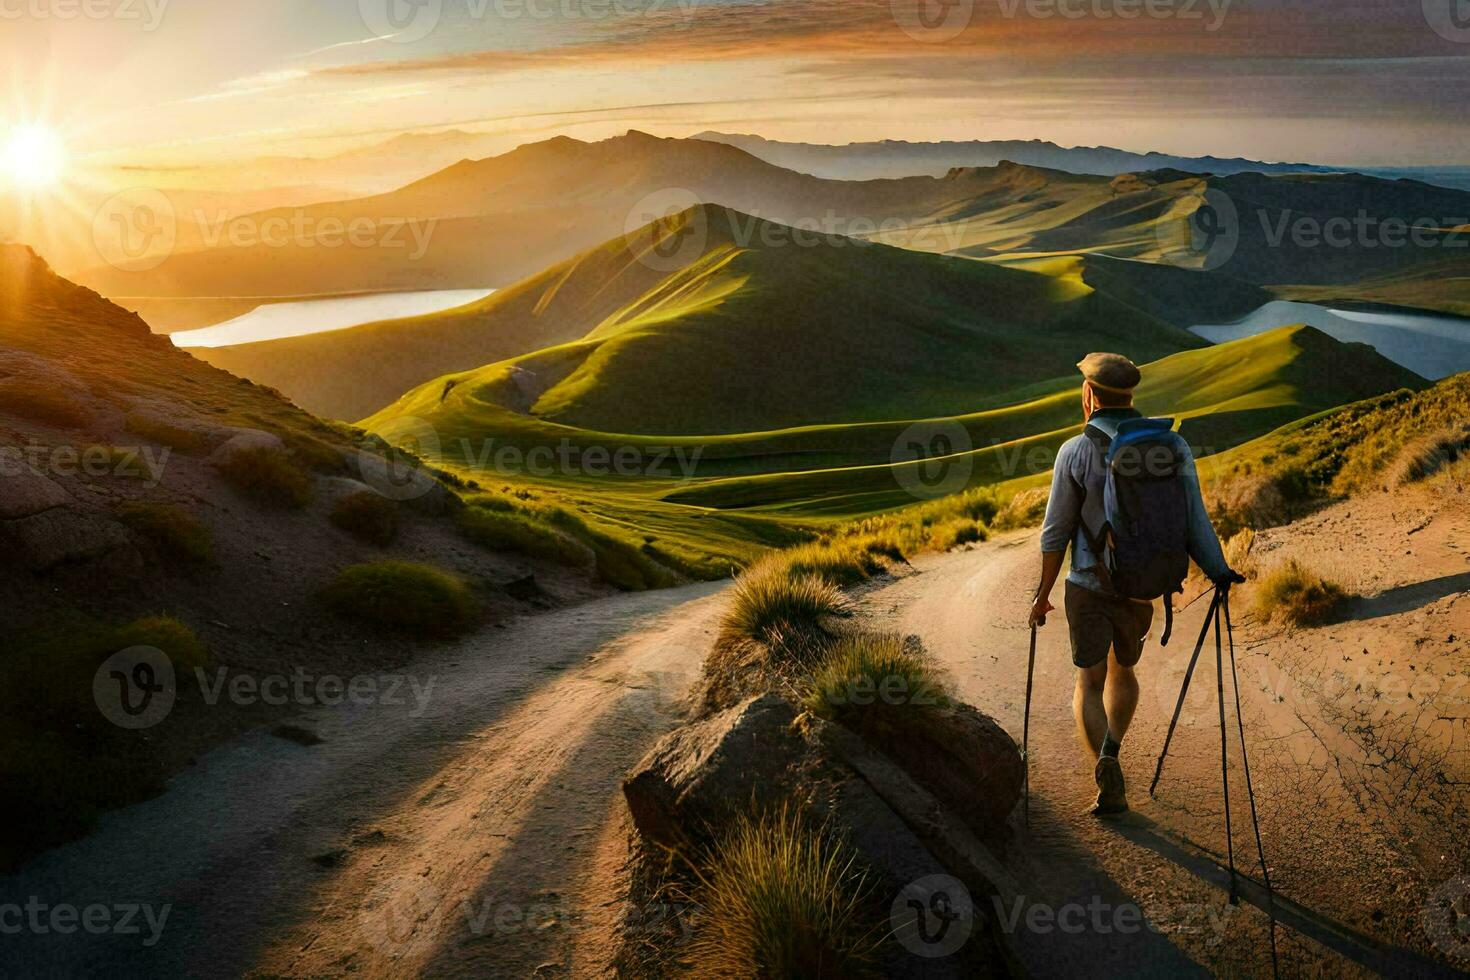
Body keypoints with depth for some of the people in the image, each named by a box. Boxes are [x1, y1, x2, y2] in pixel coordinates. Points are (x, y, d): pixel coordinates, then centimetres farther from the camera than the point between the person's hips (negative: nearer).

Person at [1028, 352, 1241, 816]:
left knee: (1090, 684, 7)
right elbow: (1193, 514, -14)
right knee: (1122, 670, 26)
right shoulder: (1171, 444, -3)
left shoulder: (1076, 452, -13)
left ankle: (1109, 776, -13)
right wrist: (1219, 574, -16)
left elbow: (1056, 532, -9)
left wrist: (1043, 595, 1)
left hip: (1089, 586, -3)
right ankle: (1108, 759, 21)